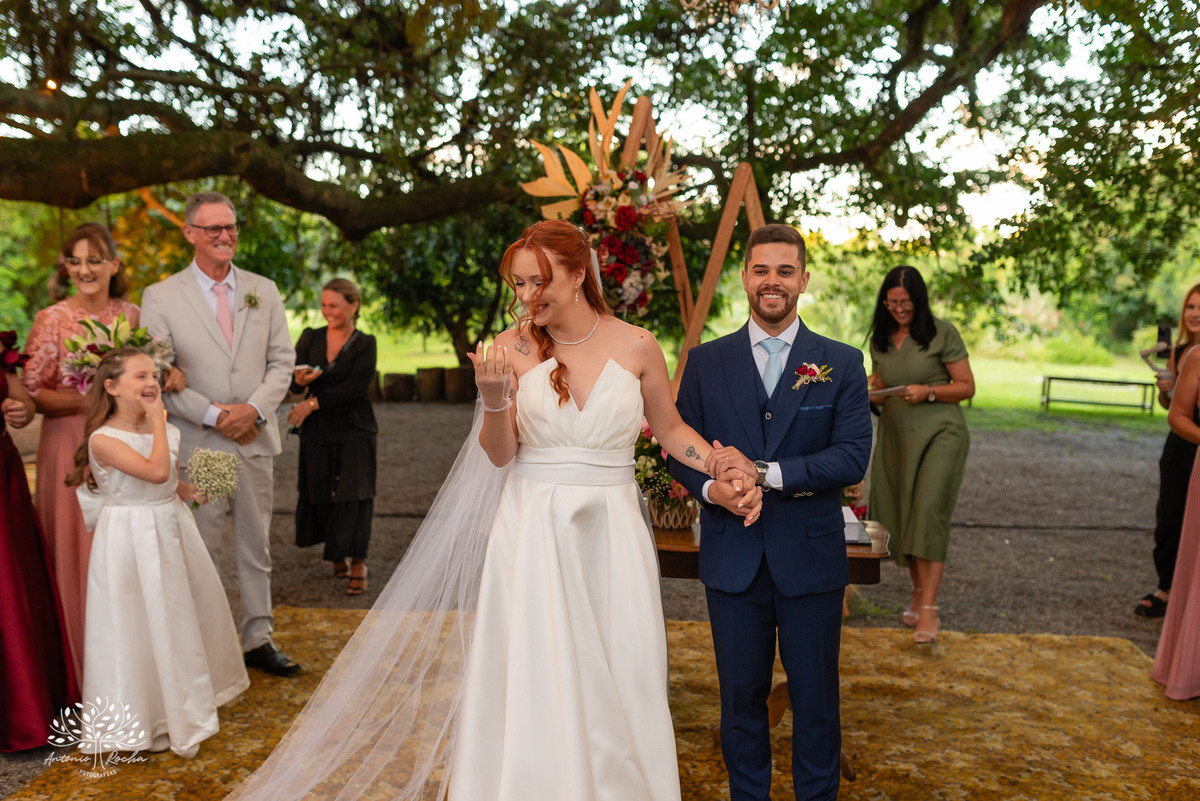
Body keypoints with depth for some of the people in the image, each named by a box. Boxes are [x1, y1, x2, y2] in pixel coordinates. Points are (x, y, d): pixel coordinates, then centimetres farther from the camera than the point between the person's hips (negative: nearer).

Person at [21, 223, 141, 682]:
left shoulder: (131, 315, 6)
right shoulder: (52, 321, -5)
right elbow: (31, 394, -8)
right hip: (72, 448, -3)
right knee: (78, 548, 2)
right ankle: (81, 666, 16)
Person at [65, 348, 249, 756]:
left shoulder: (166, 431, 4)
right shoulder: (104, 438, -19)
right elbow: (156, 471, -32)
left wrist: (192, 491, -3)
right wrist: (157, 419, -24)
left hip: (171, 530, 7)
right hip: (131, 539, -7)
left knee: (183, 615, 18)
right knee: (139, 626, 2)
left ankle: (185, 700, 39)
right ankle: (140, 719, 21)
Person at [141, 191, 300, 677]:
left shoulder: (264, 291, 8)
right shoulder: (160, 297, -2)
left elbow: (282, 361, 5)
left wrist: (255, 408, -11)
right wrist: (214, 414, -14)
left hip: (256, 440, 3)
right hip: (198, 445, -3)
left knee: (256, 547, 12)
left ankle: (258, 640, 24)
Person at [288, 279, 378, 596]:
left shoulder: (364, 344, -2)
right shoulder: (310, 338, 7)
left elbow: (354, 389, -12)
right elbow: (292, 381, -1)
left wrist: (313, 403, -13)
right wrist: (301, 379, -24)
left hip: (353, 432, -3)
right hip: (317, 431, 3)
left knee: (353, 496, -4)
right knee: (320, 496, 6)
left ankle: (358, 566, 6)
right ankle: (336, 556, 25)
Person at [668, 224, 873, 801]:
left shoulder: (842, 363, 0)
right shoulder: (705, 362, 4)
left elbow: (852, 459, -10)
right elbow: (679, 449, 5)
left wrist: (762, 471, -19)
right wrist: (709, 488, -17)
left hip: (811, 558, -1)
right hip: (732, 558, 1)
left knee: (815, 697, 12)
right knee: (741, 695, 14)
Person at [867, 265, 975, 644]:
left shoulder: (942, 333, -4)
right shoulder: (881, 339, 11)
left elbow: (967, 386, -2)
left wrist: (928, 392, -17)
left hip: (939, 432, -5)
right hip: (896, 435, 5)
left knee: (929, 511, -17)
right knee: (899, 516, 7)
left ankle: (929, 610, -17)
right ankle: (918, 591, 27)